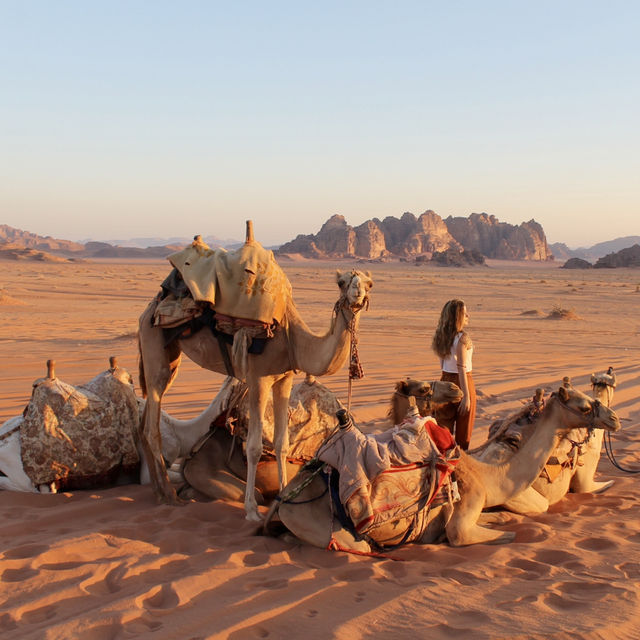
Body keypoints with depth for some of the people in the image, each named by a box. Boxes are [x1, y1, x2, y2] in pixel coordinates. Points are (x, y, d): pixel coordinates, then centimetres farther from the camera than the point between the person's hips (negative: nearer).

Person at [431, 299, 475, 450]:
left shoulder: (441, 336, 4)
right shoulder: (462, 337, -18)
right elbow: (461, 368, -20)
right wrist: (467, 396, -19)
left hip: (445, 380, 6)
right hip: (462, 382, -6)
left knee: (444, 425, 11)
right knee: (463, 427, 7)